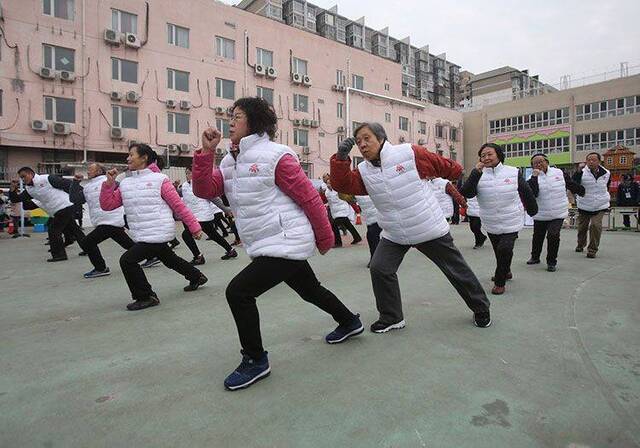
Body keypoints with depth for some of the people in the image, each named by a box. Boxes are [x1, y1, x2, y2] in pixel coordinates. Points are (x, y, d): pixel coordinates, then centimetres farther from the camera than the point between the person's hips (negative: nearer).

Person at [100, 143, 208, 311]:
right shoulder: (125, 183, 9)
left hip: (158, 234, -8)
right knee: (169, 259, 23)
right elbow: (107, 205, 7)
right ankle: (197, 277, 44)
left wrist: (194, 226, -10)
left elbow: (178, 205, -10)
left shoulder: (159, 179, -10)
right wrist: (109, 183, -6)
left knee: (127, 260, -13)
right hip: (141, 236, 8)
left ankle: (146, 297, 3)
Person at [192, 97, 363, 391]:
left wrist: (325, 239, -5)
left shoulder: (275, 156, -14)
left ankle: (255, 361, 5)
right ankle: (349, 322, 47)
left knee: (238, 291, -14)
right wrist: (206, 152, -10)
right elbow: (204, 190, 0)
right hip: (277, 245, 9)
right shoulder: (230, 162, 11)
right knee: (310, 290, 23)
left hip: (286, 243, -9)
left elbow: (310, 198, -11)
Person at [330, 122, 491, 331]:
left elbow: (443, 166, -2)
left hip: (430, 229, -3)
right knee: (379, 269, -8)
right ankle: (392, 318, 13)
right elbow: (342, 184, -14)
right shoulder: (363, 171, -1)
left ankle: (481, 309, 34)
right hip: (394, 236, 4)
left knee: (457, 270, 9)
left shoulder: (410, 153, -14)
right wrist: (341, 158, -25)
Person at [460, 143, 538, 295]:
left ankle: (500, 281, 4)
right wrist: (476, 172, -28)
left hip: (511, 222, -2)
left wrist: (533, 210, 15)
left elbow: (527, 193, 5)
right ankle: (506, 272, 49)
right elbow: (466, 193, -22)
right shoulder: (479, 175, -7)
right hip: (490, 224, 3)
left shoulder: (514, 173, -7)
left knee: (505, 249, -18)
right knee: (499, 251, 20)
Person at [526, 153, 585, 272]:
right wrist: (534, 177, -24)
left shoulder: (559, 173, 0)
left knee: (553, 235, -15)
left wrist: (582, 191, 25)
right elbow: (532, 194, -22)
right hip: (540, 215, 1)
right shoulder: (533, 178, -5)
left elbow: (572, 185, 15)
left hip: (558, 214, 0)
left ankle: (552, 261, 3)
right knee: (538, 237, 13)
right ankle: (535, 257, 38)